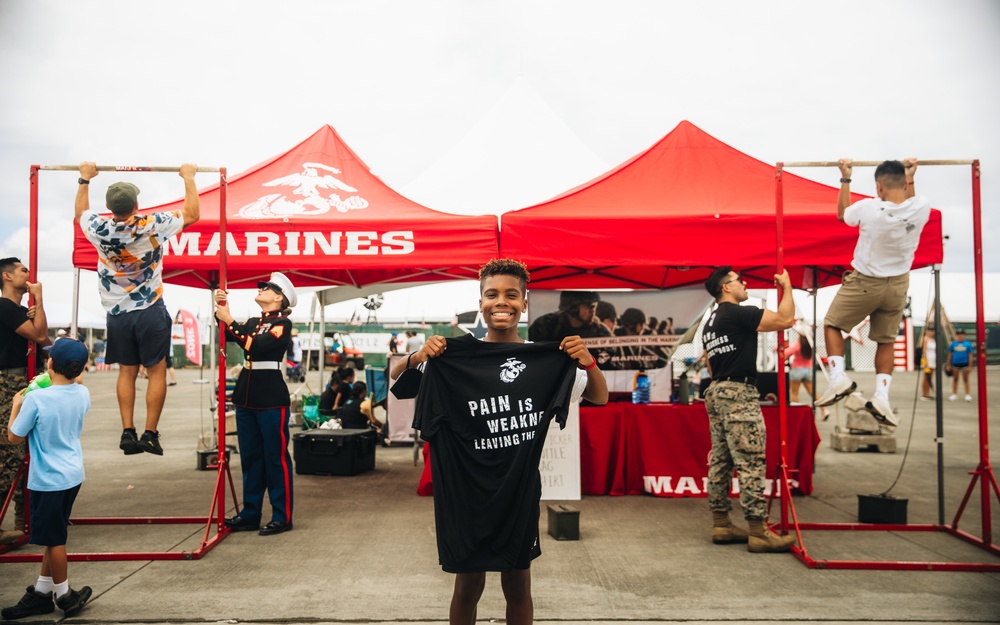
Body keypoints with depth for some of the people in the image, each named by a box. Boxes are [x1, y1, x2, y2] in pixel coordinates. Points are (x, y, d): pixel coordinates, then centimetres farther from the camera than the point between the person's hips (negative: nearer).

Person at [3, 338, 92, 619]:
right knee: (53, 537, 18)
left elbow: (14, 437, -9)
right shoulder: (83, 394, -4)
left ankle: (64, 595, 22)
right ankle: (42, 592, 29)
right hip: (73, 474, 6)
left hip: (48, 479, -6)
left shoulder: (36, 399, -22)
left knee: (53, 539, 9)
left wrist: (16, 405, 3)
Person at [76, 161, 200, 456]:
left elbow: (81, 212, 19)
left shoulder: (99, 228, -7)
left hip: (117, 313, 3)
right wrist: (189, 178, 7)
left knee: (126, 372, 12)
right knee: (156, 371, 3)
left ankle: (128, 432, 8)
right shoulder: (152, 225, -16)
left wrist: (84, 179, 28)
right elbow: (192, 214, -2)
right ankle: (150, 434, 1)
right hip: (151, 311, -3)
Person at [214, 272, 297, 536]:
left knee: (275, 457, -1)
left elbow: (256, 346, -20)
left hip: (271, 397, -7)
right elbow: (226, 336, 4)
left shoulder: (283, 323, -7)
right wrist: (221, 310, -6)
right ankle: (250, 514, 21)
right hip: (246, 395, 8)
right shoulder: (252, 322, 15)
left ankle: (282, 517, 7)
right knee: (250, 457, 12)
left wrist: (230, 320, -18)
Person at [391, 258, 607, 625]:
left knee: (518, 588, 15)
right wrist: (417, 358, -22)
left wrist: (588, 362, -16)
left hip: (521, 488, 1)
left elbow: (600, 398, 4)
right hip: (467, 488, -1)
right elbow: (395, 382, -1)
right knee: (468, 586, 14)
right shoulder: (454, 357, -6)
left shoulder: (548, 359, -2)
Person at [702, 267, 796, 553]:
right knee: (751, 463, -8)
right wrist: (787, 286, 1)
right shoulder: (739, 314, -11)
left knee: (720, 461, 10)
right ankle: (758, 532, -5)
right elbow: (785, 319, -14)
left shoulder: (711, 322, 19)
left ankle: (721, 524, 15)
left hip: (716, 392, 10)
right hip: (738, 393, -10)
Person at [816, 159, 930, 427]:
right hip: (897, 285, 4)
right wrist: (911, 176, 20)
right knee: (886, 341, 16)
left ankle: (838, 376, -1)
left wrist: (845, 179, 7)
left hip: (864, 283, -4)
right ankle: (881, 397, 9)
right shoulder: (922, 209, -14)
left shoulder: (868, 209, -23)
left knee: (832, 324, 15)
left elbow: (842, 213, 1)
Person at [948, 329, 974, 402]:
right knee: (955, 379, 9)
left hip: (964, 364, -2)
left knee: (965, 379, 6)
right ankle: (954, 395, 17)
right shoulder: (953, 344, 2)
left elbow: (970, 355, 0)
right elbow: (950, 355, 7)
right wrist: (948, 365, 6)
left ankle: (967, 395, 11)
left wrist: (970, 366, -4)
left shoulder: (968, 344, -1)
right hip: (955, 364, 2)